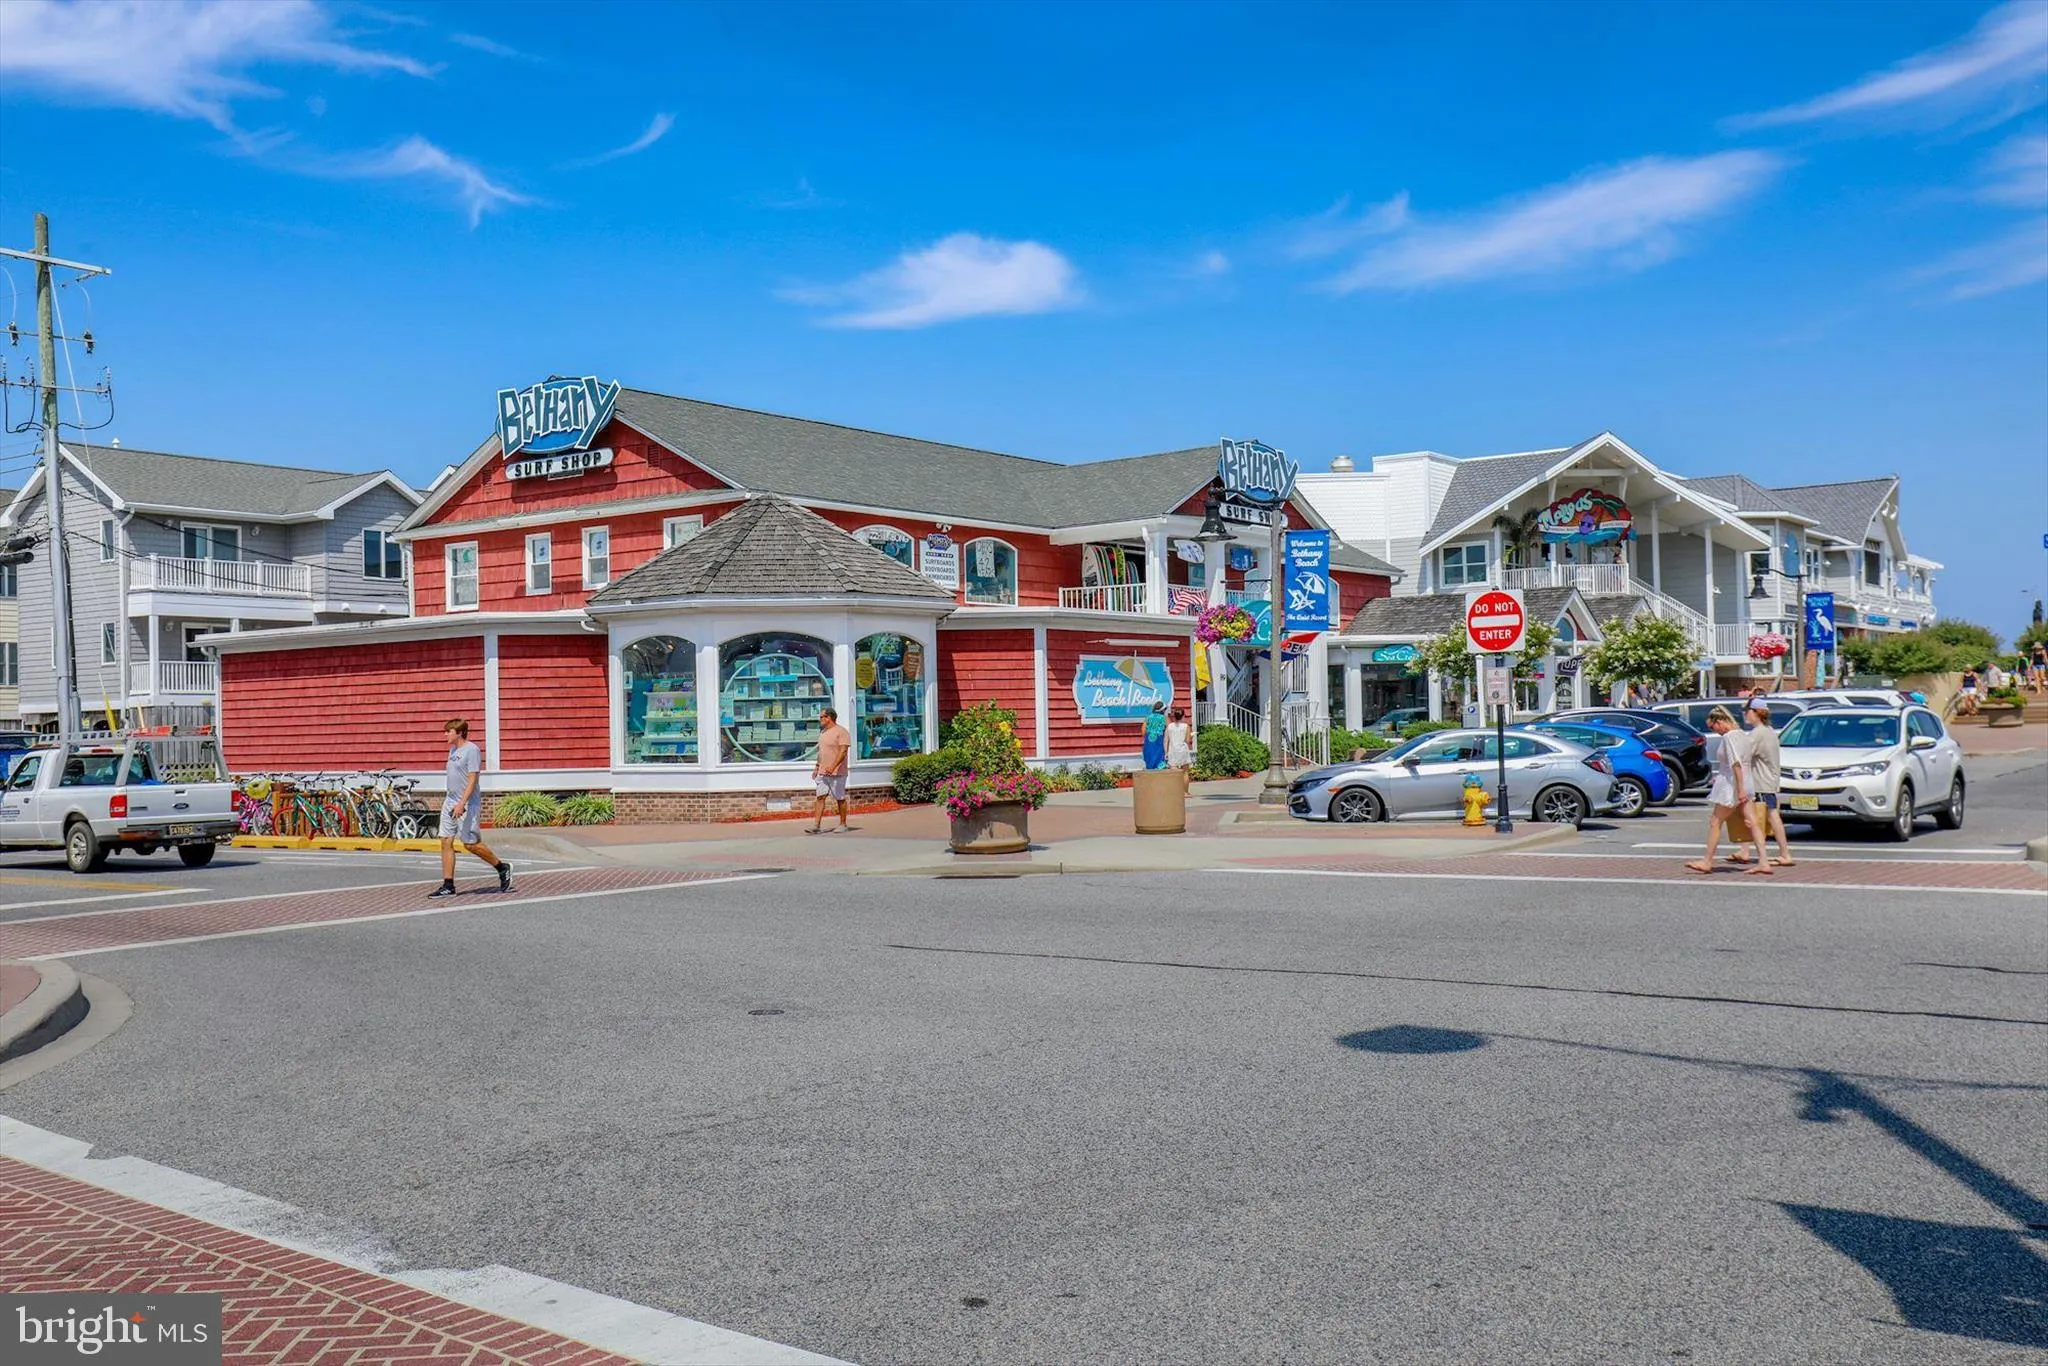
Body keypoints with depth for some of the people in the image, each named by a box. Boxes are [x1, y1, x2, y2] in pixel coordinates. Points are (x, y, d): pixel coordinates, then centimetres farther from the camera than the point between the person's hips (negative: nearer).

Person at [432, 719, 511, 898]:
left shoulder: (472, 750, -13)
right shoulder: (453, 750, 14)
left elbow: (472, 780, -19)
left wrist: (462, 804, -27)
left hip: (468, 805, -9)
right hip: (450, 803, 9)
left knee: (471, 844, -4)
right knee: (446, 842, 2)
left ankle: (502, 868, 16)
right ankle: (448, 886, 4)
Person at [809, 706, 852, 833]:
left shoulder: (841, 731, -11)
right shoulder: (823, 732, 16)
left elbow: (843, 751, -20)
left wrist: (833, 766, -30)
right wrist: (816, 767, 22)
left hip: (837, 772, -8)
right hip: (822, 773, 8)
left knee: (840, 798, 2)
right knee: (820, 797, -2)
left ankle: (843, 824, 12)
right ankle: (816, 825, -7)